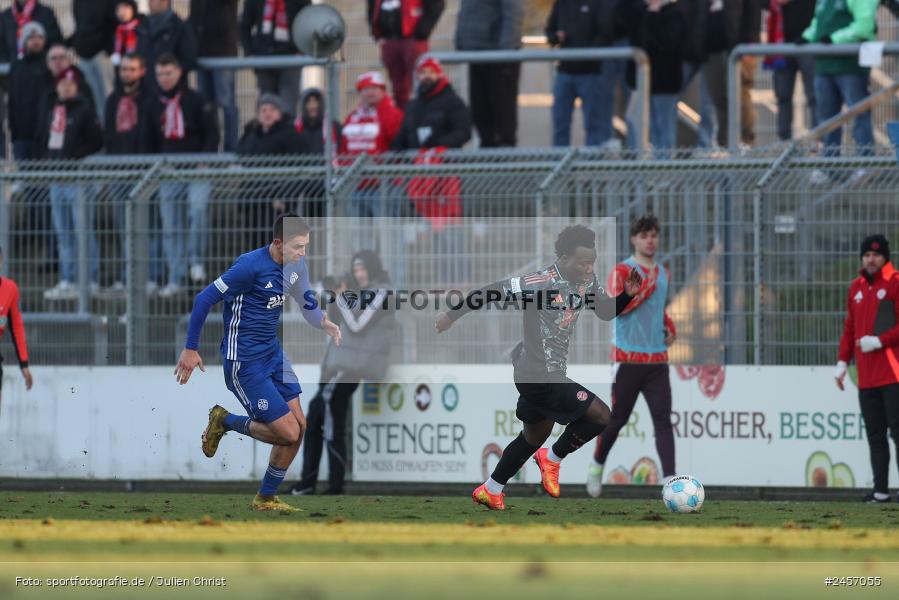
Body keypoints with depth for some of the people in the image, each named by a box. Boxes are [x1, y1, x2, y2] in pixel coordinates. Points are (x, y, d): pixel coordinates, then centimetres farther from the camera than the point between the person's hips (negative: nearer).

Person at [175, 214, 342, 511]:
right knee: (288, 432, -10)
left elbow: (307, 305, 15)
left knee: (299, 426, 5)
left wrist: (324, 322, -9)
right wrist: (190, 349, -12)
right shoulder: (251, 266, -22)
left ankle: (266, 498, 21)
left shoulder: (296, 266, 1)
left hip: (273, 353, 8)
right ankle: (224, 421, 14)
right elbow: (204, 299, -16)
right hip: (245, 361, -8)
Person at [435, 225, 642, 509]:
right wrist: (452, 315, -11)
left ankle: (490, 491, 37)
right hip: (540, 377, -9)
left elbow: (606, 312, 14)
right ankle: (552, 459, 11)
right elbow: (491, 292, -20)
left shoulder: (587, 281, -1)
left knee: (534, 437, 23)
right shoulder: (540, 283, -26)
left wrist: (627, 295, -6)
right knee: (601, 416, -10)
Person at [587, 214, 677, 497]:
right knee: (617, 418, 3)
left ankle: (670, 479, -15)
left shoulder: (662, 273, 16)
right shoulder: (622, 271, -5)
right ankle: (597, 466, 27)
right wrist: (646, 287, -19)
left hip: (657, 358, 5)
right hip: (628, 357, -5)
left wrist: (670, 327, 16)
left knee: (663, 418, -8)